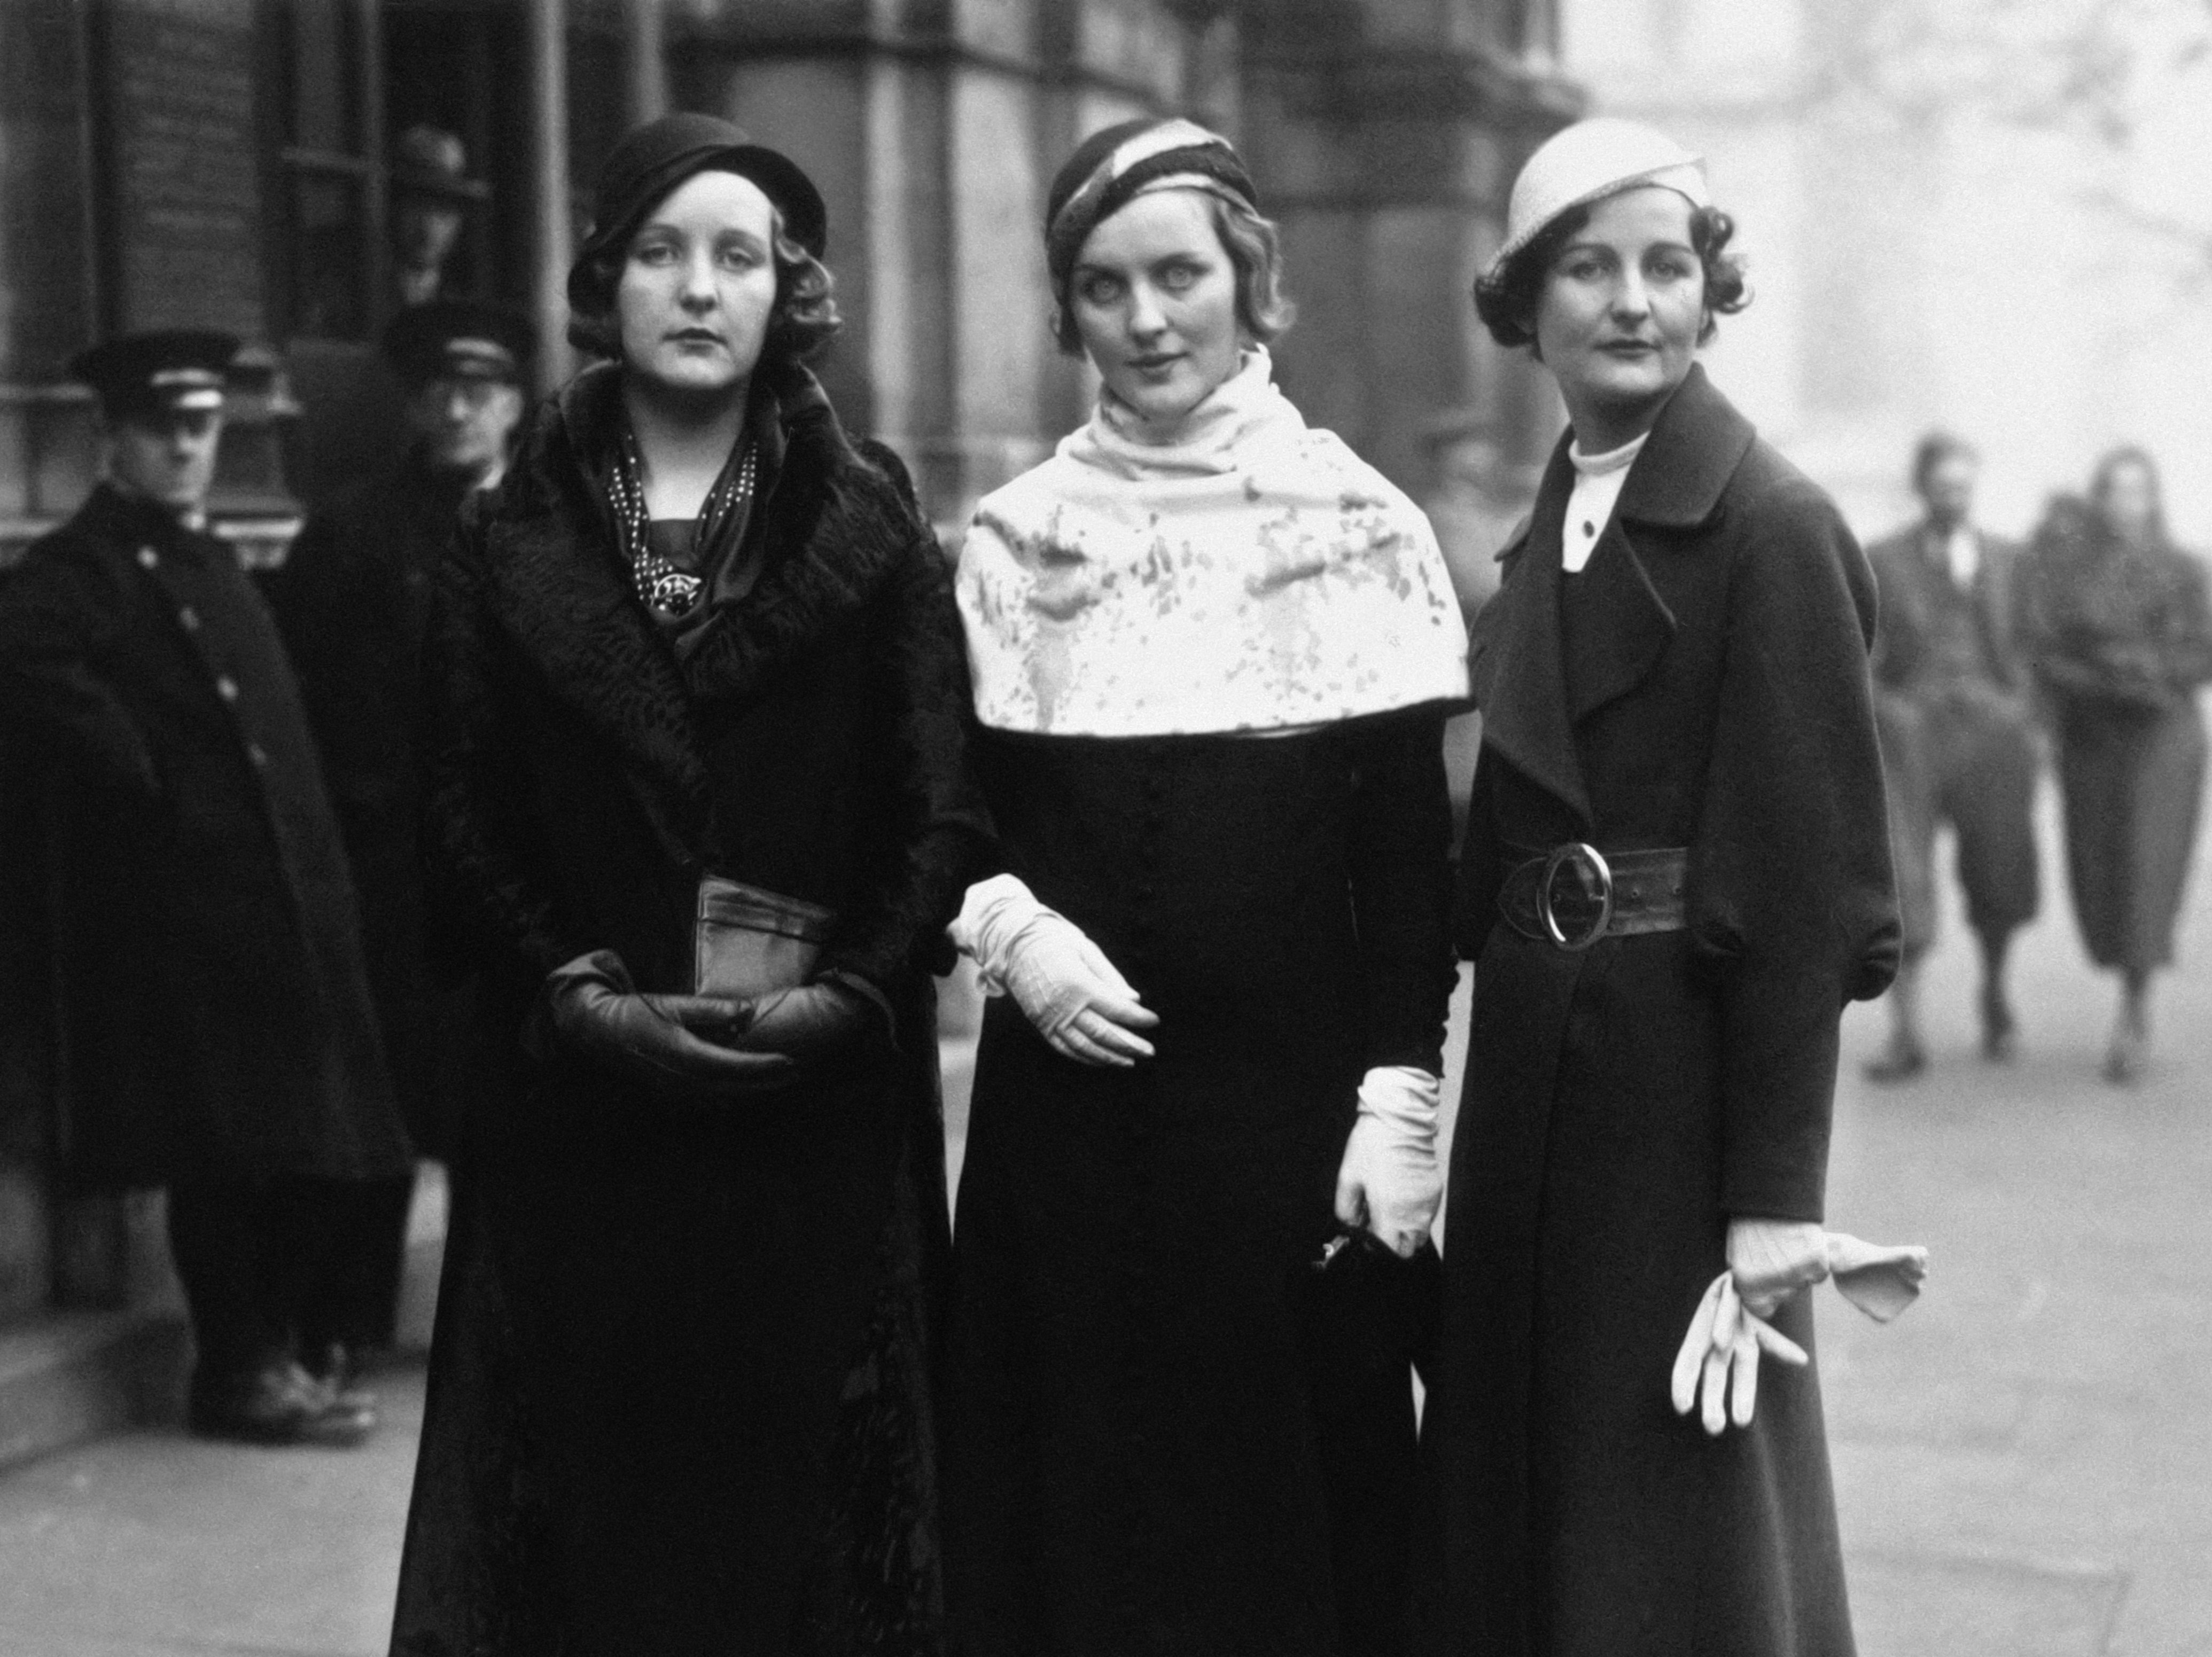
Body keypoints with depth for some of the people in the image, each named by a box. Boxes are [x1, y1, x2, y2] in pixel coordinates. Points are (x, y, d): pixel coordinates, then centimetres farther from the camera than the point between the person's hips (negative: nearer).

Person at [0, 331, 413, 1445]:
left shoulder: (213, 566, 21)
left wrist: (321, 886, 16)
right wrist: (144, 789, -22)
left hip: (279, 900, 8)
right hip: (181, 907, -8)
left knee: (304, 1143, 11)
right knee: (225, 1147, -3)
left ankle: (289, 1347, 23)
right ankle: (242, 1373, 7)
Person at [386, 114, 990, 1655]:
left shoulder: (873, 532, 4)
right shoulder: (508, 547, 7)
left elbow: (945, 810, -1)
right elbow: (468, 821, 4)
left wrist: (853, 996, -13)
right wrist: (578, 996, -10)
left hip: (824, 1107, -1)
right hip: (585, 1108, 1)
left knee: (805, 1480, 3)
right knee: (602, 1484, 3)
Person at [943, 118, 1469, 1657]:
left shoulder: (1360, 525, -1)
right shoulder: (1015, 537, 5)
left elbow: (1411, 853, -2)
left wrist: (1399, 1104, -8)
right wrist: (1010, 926, -10)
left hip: (1290, 1088, -2)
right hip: (1072, 1086, 2)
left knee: (1297, 1471, 3)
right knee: (1083, 1486, 6)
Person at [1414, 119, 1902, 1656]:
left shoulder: (1774, 527, -11)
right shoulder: (1554, 527, 10)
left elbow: (1809, 888, -15)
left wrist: (1775, 1202, -17)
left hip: (1684, 1074, -7)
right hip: (1537, 1068, 7)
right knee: (1516, 1495, 16)